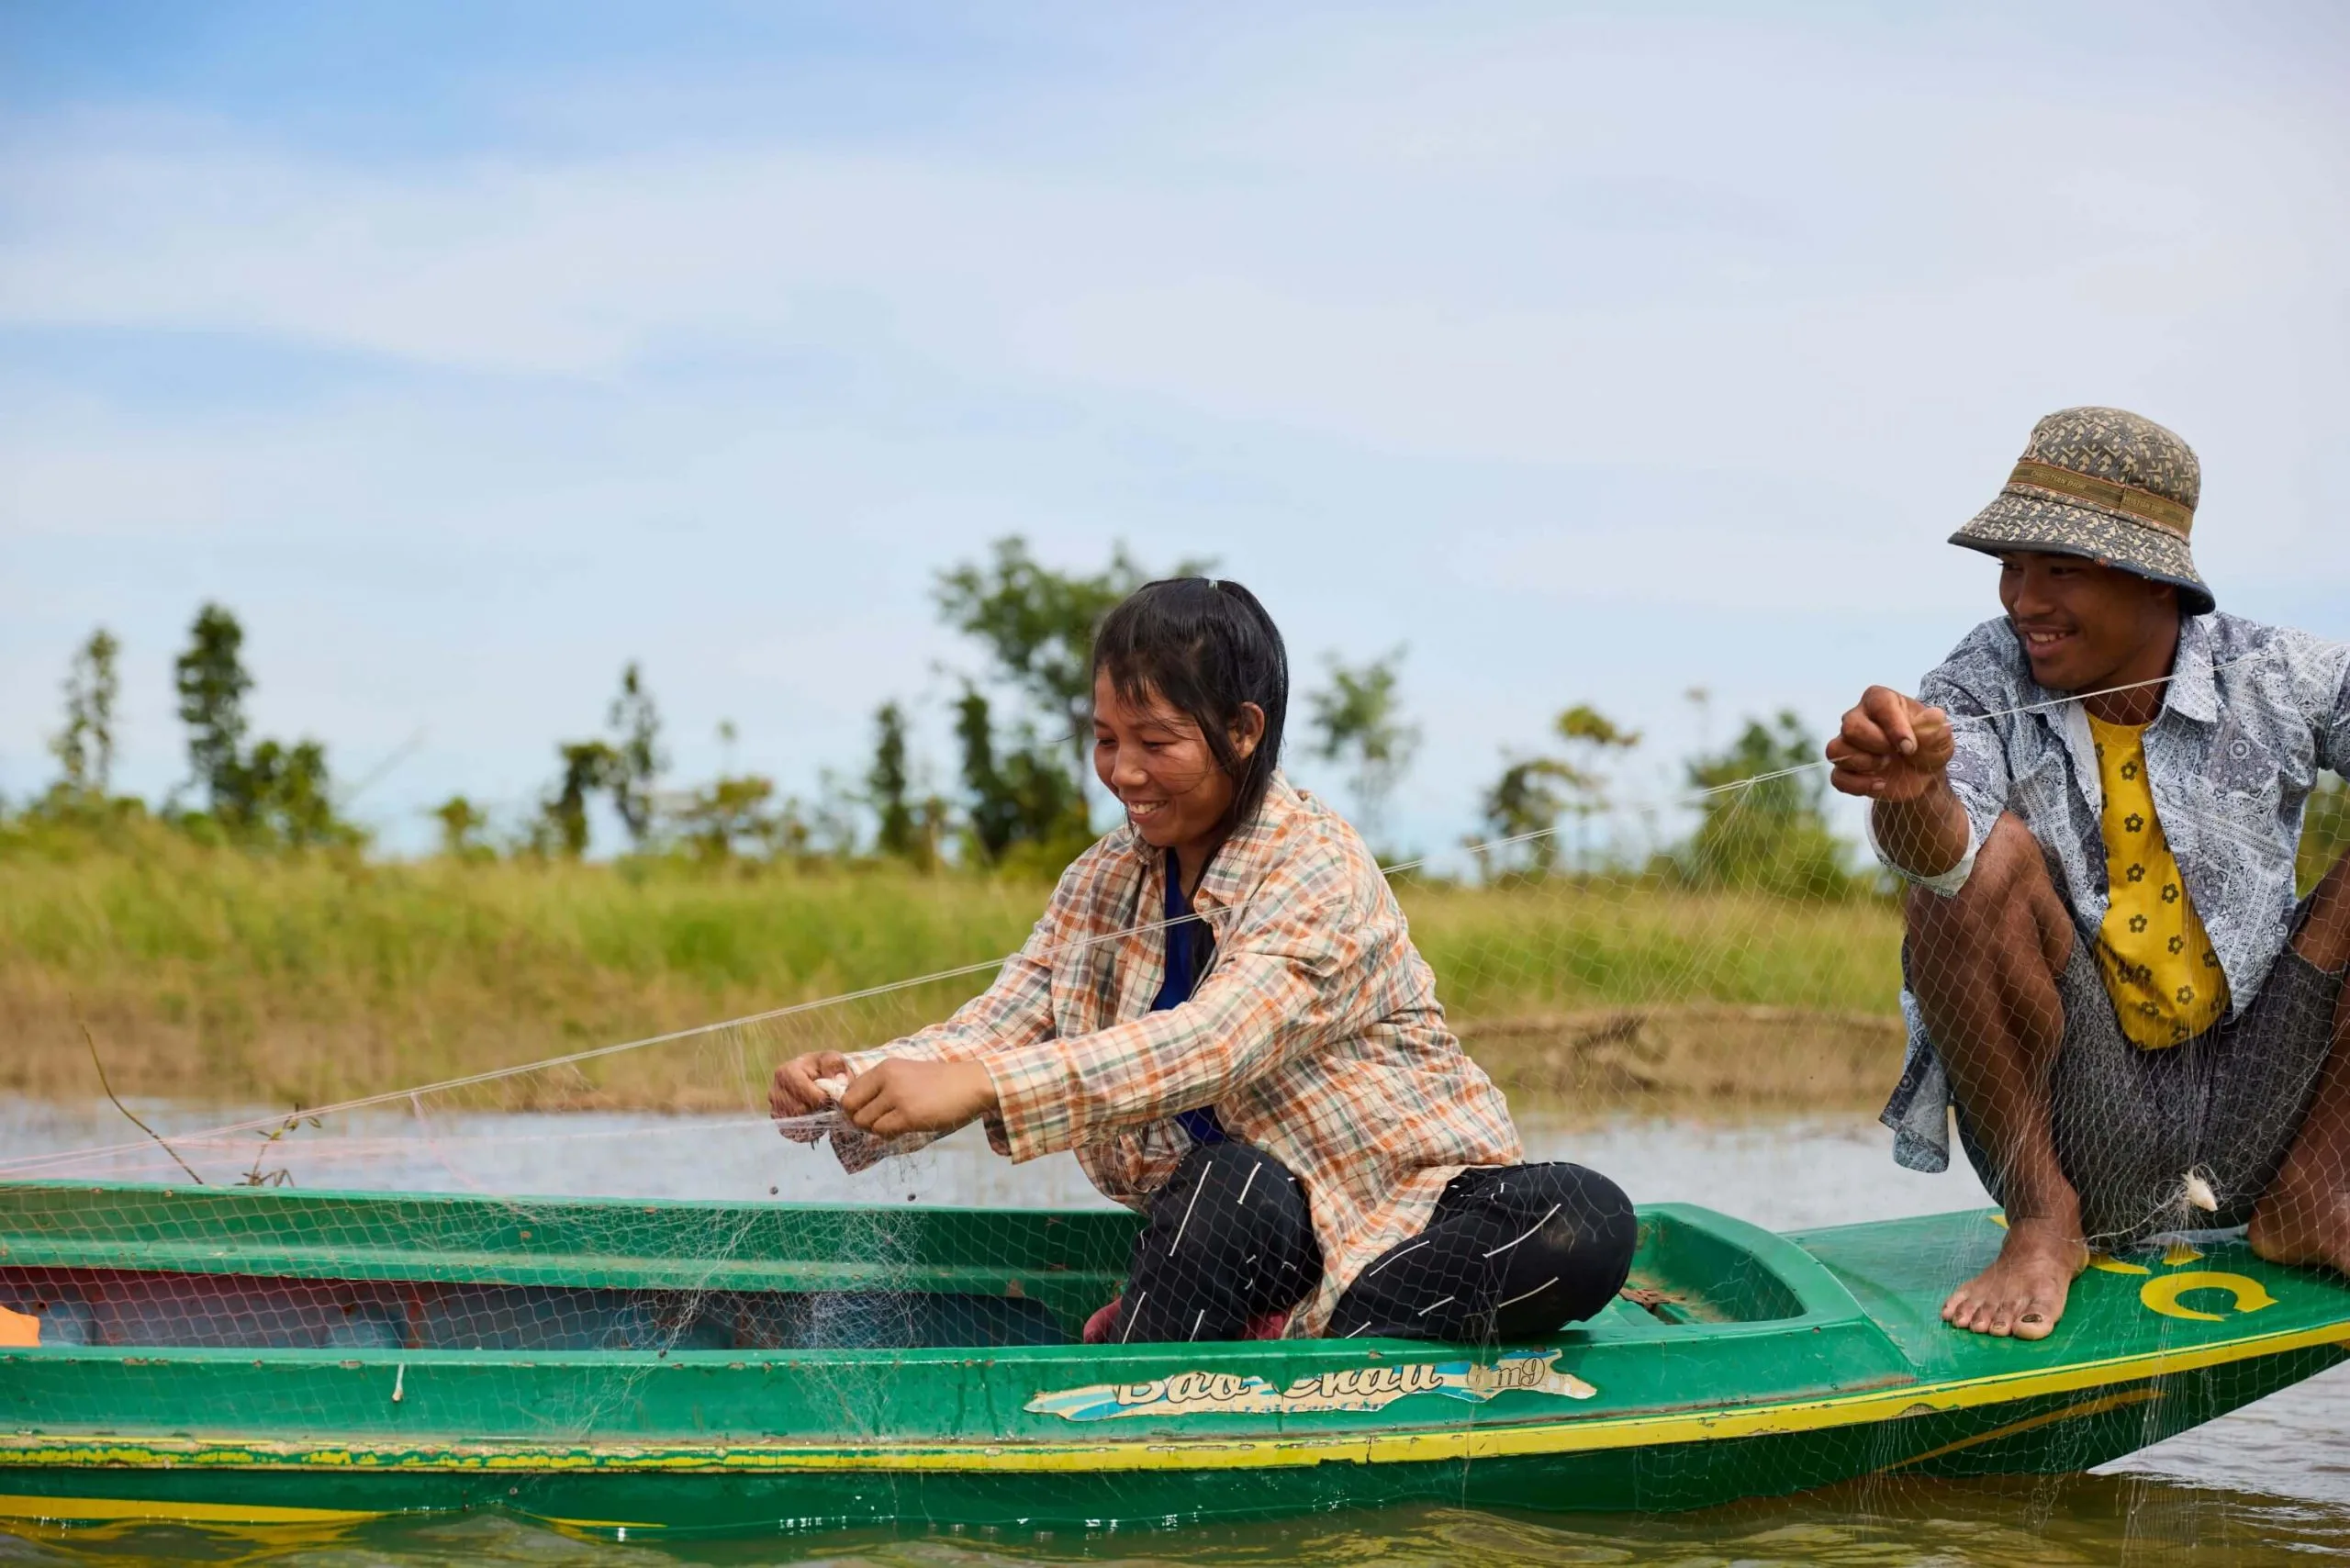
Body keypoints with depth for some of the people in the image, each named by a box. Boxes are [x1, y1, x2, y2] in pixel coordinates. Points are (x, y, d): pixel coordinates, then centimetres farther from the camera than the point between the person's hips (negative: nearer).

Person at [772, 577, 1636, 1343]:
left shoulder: (1320, 868, -15)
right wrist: (855, 1085, -24)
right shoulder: (1104, 882, 7)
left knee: (1587, 1224, -36)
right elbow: (995, 1026, -1)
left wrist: (978, 1088, -41)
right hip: (1246, 1226, 3)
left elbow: (1215, 1042, -31)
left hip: (1412, 1215, -3)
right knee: (1231, 1182, -35)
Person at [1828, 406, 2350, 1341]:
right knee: (1987, 856, -25)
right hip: (2069, 1120, -2)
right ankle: (2043, 1222, -14)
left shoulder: (2271, 678, -2)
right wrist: (1911, 793, -52)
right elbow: (1942, 846, -29)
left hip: (2251, 1115, 2)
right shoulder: (1984, 685, -7)